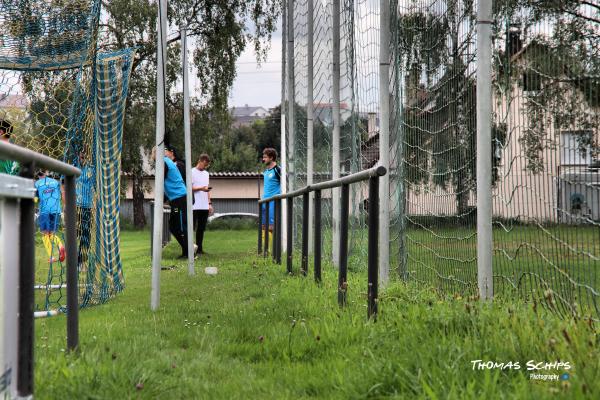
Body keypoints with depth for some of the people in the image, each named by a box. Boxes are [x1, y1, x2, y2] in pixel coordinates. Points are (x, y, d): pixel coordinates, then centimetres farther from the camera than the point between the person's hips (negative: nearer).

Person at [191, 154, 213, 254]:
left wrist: (210, 203, 16)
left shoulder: (206, 173, 19)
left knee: (201, 228, 8)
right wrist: (201, 188, -21)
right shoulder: (192, 172, -2)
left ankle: (199, 248, 12)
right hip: (194, 206, -7)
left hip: (205, 206, 7)